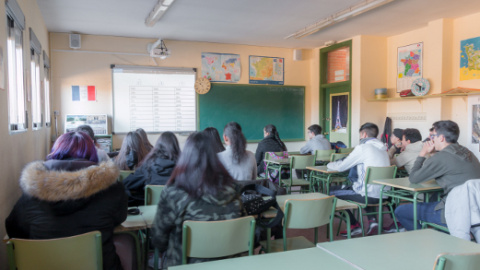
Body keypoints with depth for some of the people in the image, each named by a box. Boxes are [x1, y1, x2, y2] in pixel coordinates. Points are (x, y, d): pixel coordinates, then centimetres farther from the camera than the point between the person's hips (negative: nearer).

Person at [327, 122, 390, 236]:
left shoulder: (362, 148, -11)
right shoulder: (382, 148, 12)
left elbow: (341, 167, -5)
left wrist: (329, 165, 18)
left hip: (371, 195, -8)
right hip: (383, 194, 8)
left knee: (333, 191, 7)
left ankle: (354, 225, 11)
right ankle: (372, 220, 20)